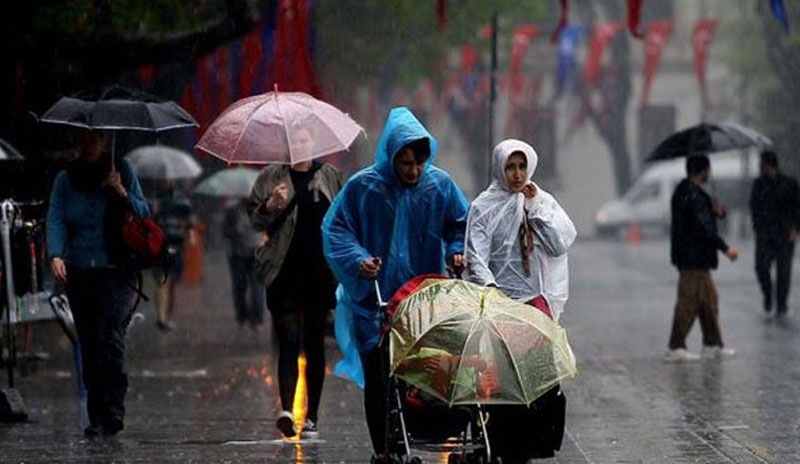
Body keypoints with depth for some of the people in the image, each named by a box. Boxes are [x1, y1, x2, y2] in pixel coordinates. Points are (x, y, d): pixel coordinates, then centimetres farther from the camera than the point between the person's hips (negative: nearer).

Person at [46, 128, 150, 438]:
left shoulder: (122, 173, 7)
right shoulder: (65, 180, 10)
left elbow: (144, 215, 7)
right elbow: (55, 219, 0)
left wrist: (122, 193, -11)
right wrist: (55, 255, -17)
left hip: (116, 272, -2)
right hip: (79, 273, 2)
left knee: (110, 338, -17)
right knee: (88, 346, 2)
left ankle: (113, 411, -16)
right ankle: (97, 418, 8)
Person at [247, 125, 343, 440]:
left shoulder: (330, 176, 12)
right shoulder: (271, 177, 9)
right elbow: (254, 219, 8)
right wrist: (272, 204, -12)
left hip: (320, 272, 1)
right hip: (285, 273, -1)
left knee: (314, 343, 5)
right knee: (289, 340, -12)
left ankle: (311, 416, 9)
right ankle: (286, 409, -22)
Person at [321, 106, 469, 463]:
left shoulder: (440, 185, 1)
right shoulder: (363, 187, -6)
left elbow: (461, 224, 14)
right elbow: (335, 230, -2)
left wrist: (457, 251, -5)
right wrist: (357, 260, -17)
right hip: (374, 300, -2)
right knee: (378, 380, 0)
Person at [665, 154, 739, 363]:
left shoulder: (685, 191, 14)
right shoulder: (692, 196, -19)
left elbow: (704, 219, 22)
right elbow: (703, 228, -23)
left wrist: (717, 210, 0)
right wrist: (725, 248, -18)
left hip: (698, 259, 11)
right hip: (693, 259, -11)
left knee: (709, 299, 16)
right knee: (688, 302, -7)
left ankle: (712, 344, 22)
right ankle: (675, 348, -5)